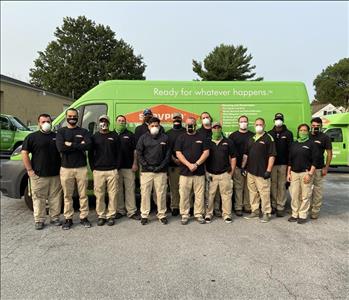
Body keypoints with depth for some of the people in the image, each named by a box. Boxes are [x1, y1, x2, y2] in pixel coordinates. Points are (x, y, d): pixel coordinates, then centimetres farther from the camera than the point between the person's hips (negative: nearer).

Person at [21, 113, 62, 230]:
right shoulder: (32, 137, 1)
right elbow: (24, 153, -2)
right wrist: (29, 170, -8)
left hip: (55, 174, 3)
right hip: (38, 175, -3)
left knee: (55, 197, 8)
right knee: (39, 198, 4)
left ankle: (55, 217, 20)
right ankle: (39, 220, 15)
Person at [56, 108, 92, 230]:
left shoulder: (83, 131, 6)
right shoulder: (61, 131, 5)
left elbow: (88, 145, -14)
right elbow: (60, 147, -13)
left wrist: (70, 144, -13)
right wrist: (79, 145, -13)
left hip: (81, 168, 0)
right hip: (66, 168, 0)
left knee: (83, 194, 6)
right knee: (67, 195, 8)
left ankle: (84, 217, 18)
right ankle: (68, 219, 20)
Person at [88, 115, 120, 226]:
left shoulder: (114, 136, 8)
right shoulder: (94, 137, 10)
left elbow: (118, 153, 6)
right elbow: (90, 154, 10)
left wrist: (117, 167, -1)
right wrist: (93, 168, 2)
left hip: (112, 171, 0)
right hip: (98, 171, 1)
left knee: (112, 194, 1)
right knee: (99, 195, 4)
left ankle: (111, 215, 13)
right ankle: (101, 216, 16)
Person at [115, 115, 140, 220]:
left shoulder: (130, 135, 7)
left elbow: (135, 150, 4)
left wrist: (135, 163, -4)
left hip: (129, 167, -1)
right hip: (115, 167, 1)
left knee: (130, 189, 1)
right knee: (118, 190, 8)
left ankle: (132, 211, 7)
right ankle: (119, 210, 20)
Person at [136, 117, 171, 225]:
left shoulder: (165, 138, 7)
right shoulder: (143, 138, 6)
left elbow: (168, 154, 5)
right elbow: (139, 153, 3)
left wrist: (162, 166, -5)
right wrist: (146, 166, -6)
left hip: (161, 171, 0)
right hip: (146, 171, 0)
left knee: (161, 194, 3)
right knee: (145, 193, 3)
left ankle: (162, 215, 16)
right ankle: (144, 215, 14)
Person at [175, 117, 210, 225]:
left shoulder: (202, 137, 8)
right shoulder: (181, 138, 7)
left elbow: (206, 152, 1)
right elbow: (178, 153, -1)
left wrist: (196, 164, -10)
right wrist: (189, 164, -12)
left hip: (199, 172, 1)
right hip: (184, 171, 0)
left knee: (199, 195, 4)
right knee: (184, 195, 3)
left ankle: (199, 214, 18)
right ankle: (184, 215, 16)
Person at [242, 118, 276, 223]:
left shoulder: (268, 138, -4)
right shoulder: (251, 139, 14)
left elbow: (272, 155, -10)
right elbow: (246, 154, 19)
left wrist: (268, 170, -15)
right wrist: (243, 166, 13)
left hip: (262, 172, -6)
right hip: (250, 171, 6)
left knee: (264, 193, -2)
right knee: (253, 192, 13)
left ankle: (266, 213, 12)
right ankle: (255, 211, 25)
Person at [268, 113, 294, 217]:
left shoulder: (288, 134, 6)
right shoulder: (269, 133, 9)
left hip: (283, 164, -1)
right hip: (272, 164, 1)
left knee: (281, 186, 1)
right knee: (273, 185, 5)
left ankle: (280, 207, 8)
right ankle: (273, 205, 17)